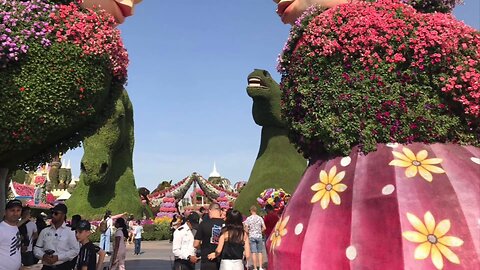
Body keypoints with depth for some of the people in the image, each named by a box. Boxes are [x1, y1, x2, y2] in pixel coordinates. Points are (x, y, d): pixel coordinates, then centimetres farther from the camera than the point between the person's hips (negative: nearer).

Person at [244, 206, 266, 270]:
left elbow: (246, 229, -6)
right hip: (259, 236, 1)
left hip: (252, 236, -1)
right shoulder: (260, 218, 1)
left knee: (254, 252, 1)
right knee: (260, 252, 6)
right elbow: (264, 228, -1)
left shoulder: (248, 218, -4)